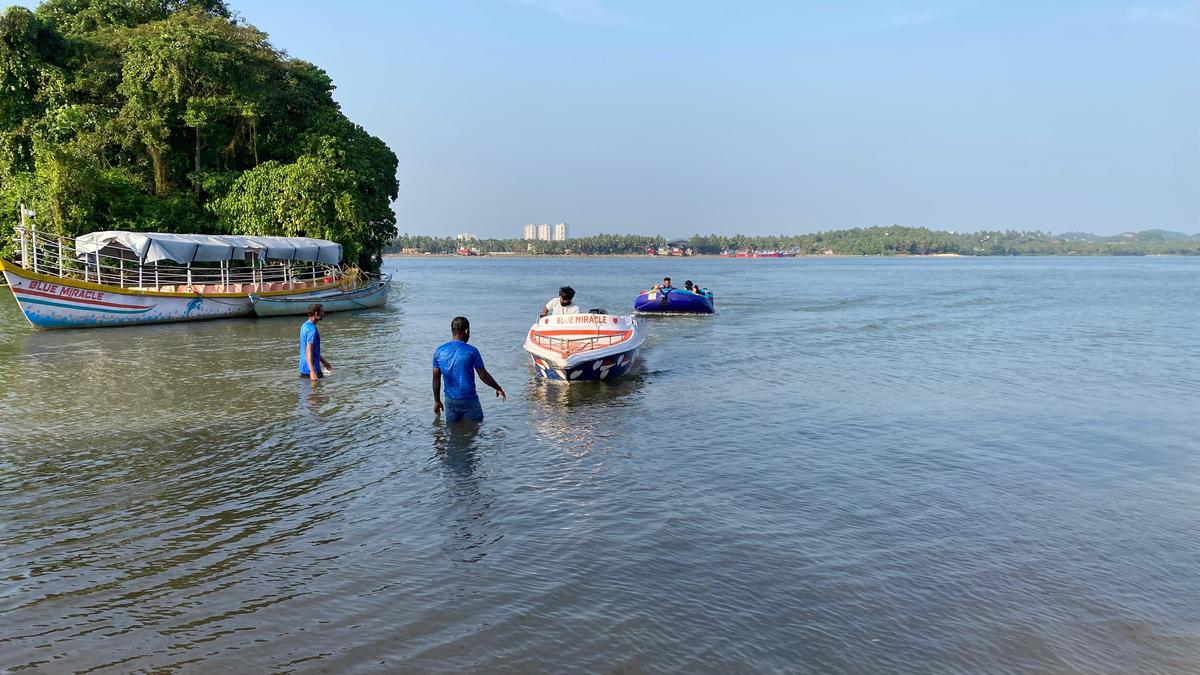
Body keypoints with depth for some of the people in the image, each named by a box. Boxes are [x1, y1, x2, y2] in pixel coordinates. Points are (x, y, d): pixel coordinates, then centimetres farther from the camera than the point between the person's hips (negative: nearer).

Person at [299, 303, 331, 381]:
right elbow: (308, 352, -27)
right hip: (312, 370, -10)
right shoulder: (312, 329, -20)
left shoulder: (305, 325, 12)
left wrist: (323, 361, 31)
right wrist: (312, 371, -33)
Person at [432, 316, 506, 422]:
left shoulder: (439, 352, 1)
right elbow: (483, 376, -6)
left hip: (450, 401, 4)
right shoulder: (471, 351, -11)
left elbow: (436, 379, 5)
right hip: (469, 401, -4)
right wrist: (498, 388, 9)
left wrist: (437, 401, 14)